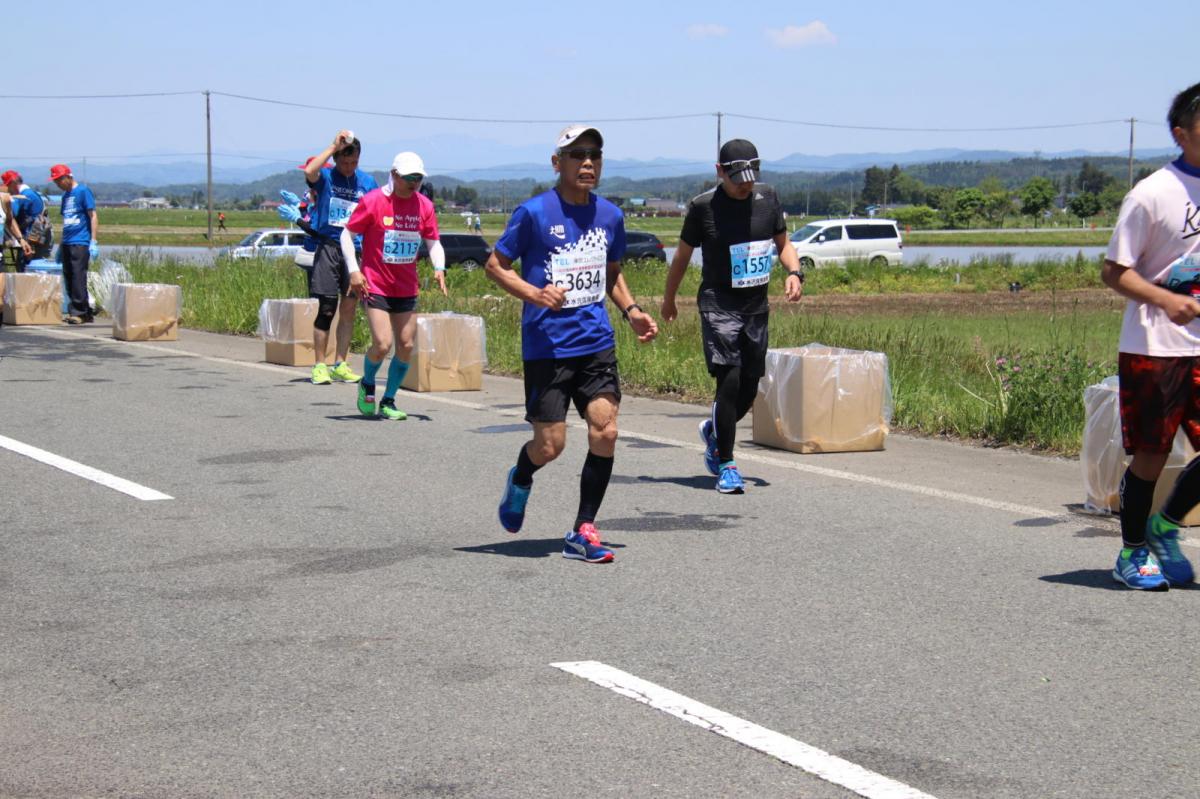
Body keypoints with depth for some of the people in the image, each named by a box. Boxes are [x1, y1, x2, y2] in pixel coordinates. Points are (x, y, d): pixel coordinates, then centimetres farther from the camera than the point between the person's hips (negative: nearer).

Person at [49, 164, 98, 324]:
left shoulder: (83, 191, -4)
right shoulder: (65, 195, 18)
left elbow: (93, 216, -7)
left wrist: (93, 242, -13)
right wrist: (61, 245, 22)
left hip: (80, 243, -8)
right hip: (67, 243, 8)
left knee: (78, 278, -11)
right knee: (68, 279, 6)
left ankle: (79, 312, -8)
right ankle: (85, 312, 11)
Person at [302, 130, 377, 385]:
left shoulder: (367, 182, 9)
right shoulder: (326, 177, 0)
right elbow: (309, 171, -24)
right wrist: (334, 146, -19)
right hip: (328, 247, -3)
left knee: (348, 309, 6)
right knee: (326, 309, -5)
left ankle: (340, 364, 14)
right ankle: (319, 366, 1)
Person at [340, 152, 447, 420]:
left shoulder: (424, 205, 2)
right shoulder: (373, 201, -9)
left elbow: (433, 242, 10)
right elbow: (347, 234, -2)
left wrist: (439, 268, -9)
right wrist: (354, 271, -11)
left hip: (407, 288, 5)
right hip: (375, 285, -5)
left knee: (406, 346, 2)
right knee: (382, 345, -14)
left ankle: (388, 401, 18)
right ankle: (367, 384, 16)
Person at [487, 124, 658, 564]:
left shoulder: (610, 215, 8)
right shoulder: (534, 212, -8)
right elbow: (495, 264, -2)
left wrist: (632, 311, 5)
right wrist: (534, 293, -18)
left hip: (597, 342, 4)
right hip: (547, 345, -4)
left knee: (605, 431, -7)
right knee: (550, 445, -2)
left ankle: (583, 531, 5)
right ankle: (520, 480, 35)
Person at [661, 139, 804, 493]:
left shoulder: (767, 197, 3)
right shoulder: (703, 207, -7)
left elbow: (783, 243, 15)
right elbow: (682, 256, 5)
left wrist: (794, 271, -5)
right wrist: (668, 300, 14)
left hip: (756, 305, 5)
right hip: (718, 304, -5)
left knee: (749, 388, 8)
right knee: (730, 380, -16)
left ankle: (714, 430, 39)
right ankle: (726, 465, -5)